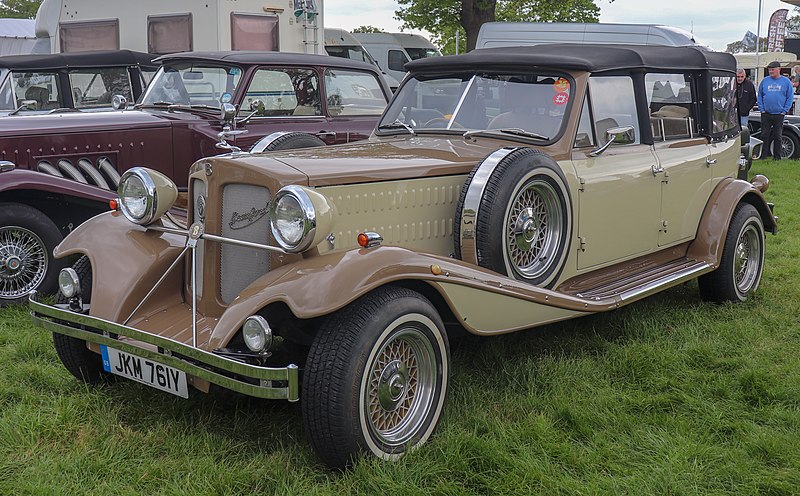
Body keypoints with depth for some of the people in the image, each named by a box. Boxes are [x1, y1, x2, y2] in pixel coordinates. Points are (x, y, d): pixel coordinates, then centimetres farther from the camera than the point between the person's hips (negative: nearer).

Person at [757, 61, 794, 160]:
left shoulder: (786, 81, 2)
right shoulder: (765, 81, 6)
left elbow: (790, 97, 2)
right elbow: (759, 96, 9)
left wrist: (784, 111, -5)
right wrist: (762, 109, -1)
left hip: (779, 115, -1)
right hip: (766, 114, 1)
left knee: (778, 136, 5)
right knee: (765, 136, 2)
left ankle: (777, 157, 13)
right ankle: (763, 156, 8)